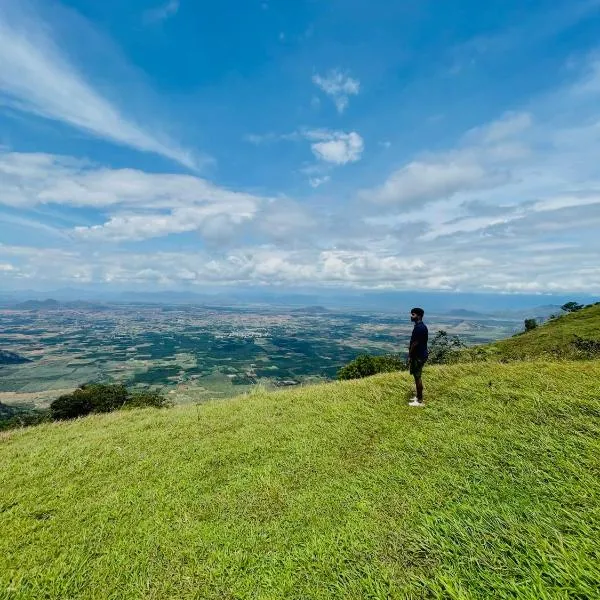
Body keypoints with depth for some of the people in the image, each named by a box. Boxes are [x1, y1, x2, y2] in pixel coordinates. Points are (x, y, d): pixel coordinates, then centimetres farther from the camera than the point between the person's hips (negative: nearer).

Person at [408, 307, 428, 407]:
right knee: (417, 376, 17)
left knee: (418, 377, -2)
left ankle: (420, 401, 7)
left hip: (418, 356, -10)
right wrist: (411, 354, 19)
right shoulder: (420, 326, 11)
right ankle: (418, 397, 28)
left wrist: (410, 356, -14)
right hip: (419, 355, 10)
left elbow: (415, 343, -21)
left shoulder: (419, 327, -21)